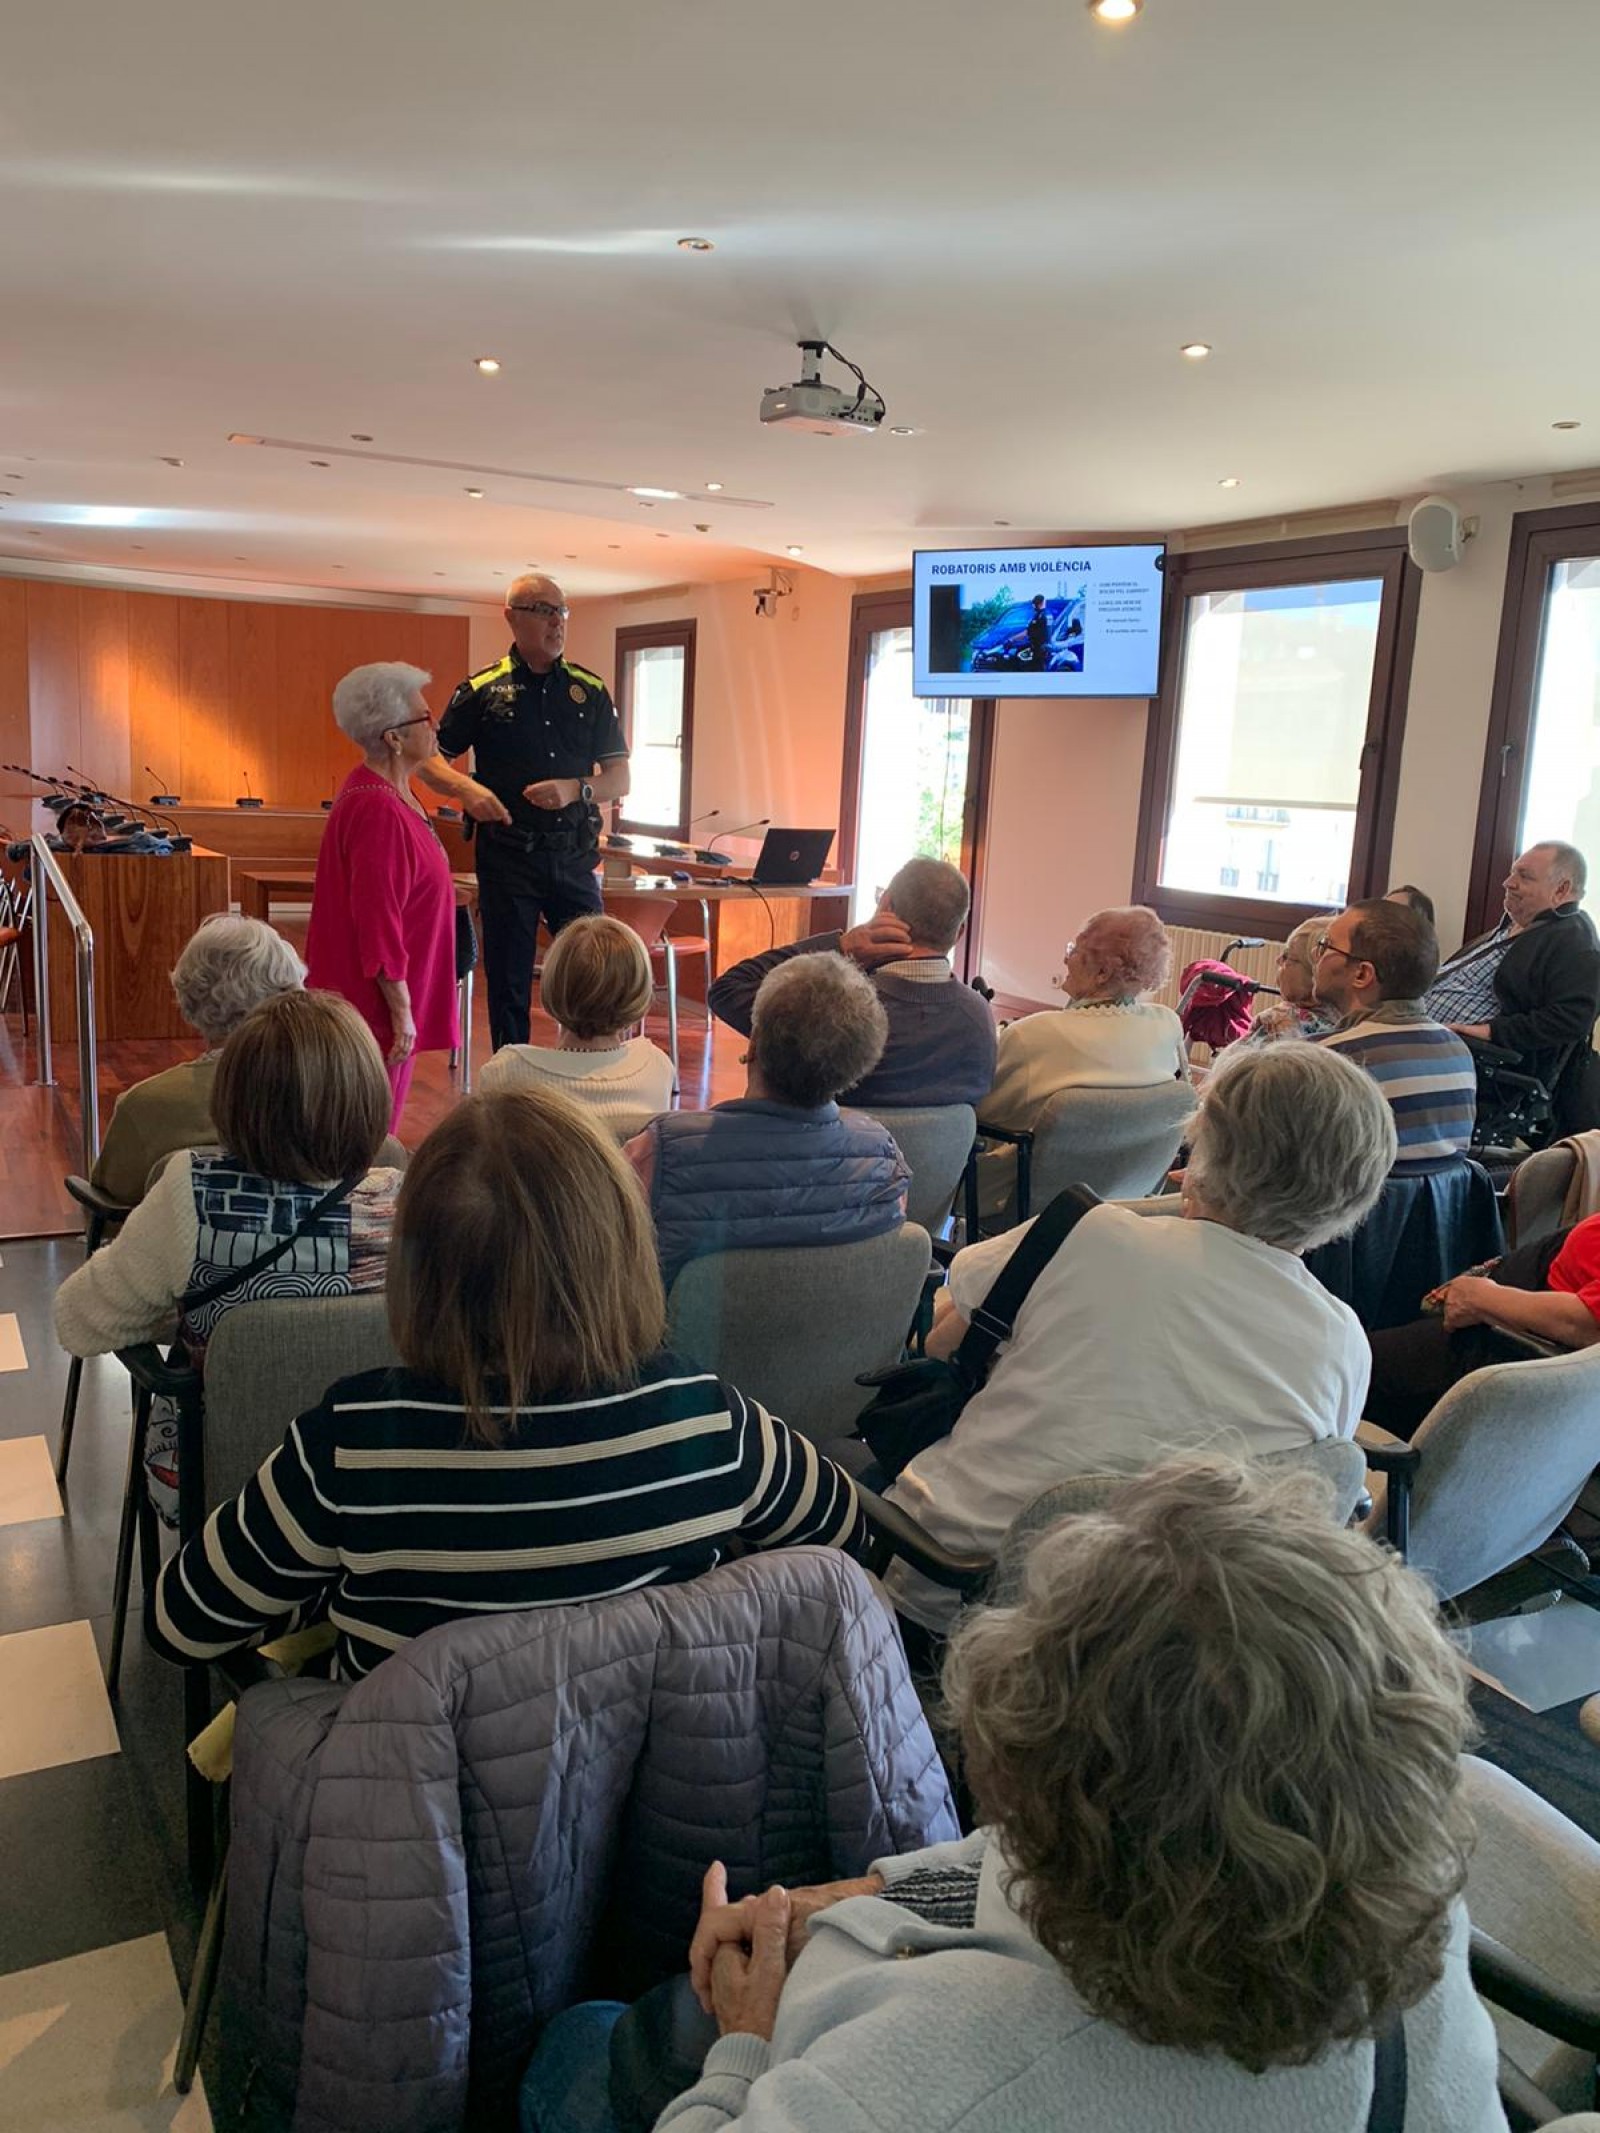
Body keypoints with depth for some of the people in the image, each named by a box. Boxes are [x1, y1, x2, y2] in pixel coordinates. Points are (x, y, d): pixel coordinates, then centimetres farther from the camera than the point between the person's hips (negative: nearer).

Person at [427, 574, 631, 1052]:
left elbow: (619, 780, 6)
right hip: (506, 855, -2)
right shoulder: (482, 690, 2)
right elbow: (429, 760, 5)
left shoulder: (589, 690, 8)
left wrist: (576, 789, -14)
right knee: (508, 981, 6)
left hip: (573, 855, 2)